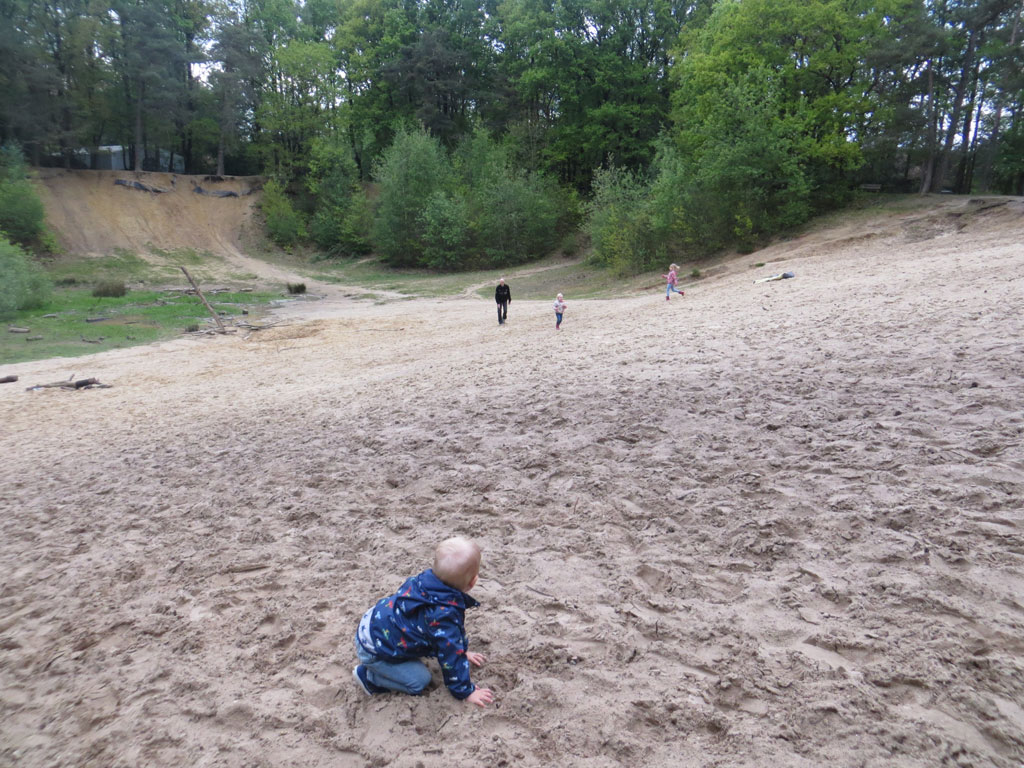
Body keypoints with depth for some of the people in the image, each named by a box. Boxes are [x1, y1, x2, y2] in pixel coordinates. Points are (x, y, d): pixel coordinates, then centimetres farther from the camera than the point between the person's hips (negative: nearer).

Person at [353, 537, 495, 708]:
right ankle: (368, 676, 2)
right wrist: (465, 691, -13)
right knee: (419, 681, -8)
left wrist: (463, 651, 20)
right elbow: (450, 655, -25)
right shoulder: (443, 614, -33)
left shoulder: (430, 579, -7)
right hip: (372, 648, -9)